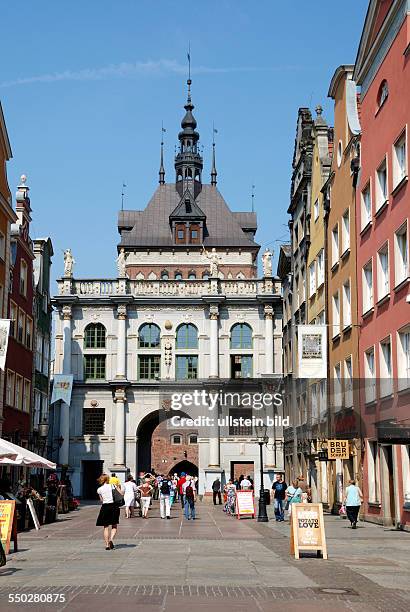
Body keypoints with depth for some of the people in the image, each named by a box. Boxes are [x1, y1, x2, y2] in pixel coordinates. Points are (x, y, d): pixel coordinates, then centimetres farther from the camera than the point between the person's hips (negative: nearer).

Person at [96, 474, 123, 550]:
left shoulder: (99, 489, 3)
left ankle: (107, 545, 3)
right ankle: (111, 539, -15)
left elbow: (101, 500, 8)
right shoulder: (113, 486, -1)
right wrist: (119, 487, 13)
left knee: (106, 527, 9)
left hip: (105, 507, 1)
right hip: (114, 506, -1)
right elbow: (121, 494, -3)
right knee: (114, 526, 9)